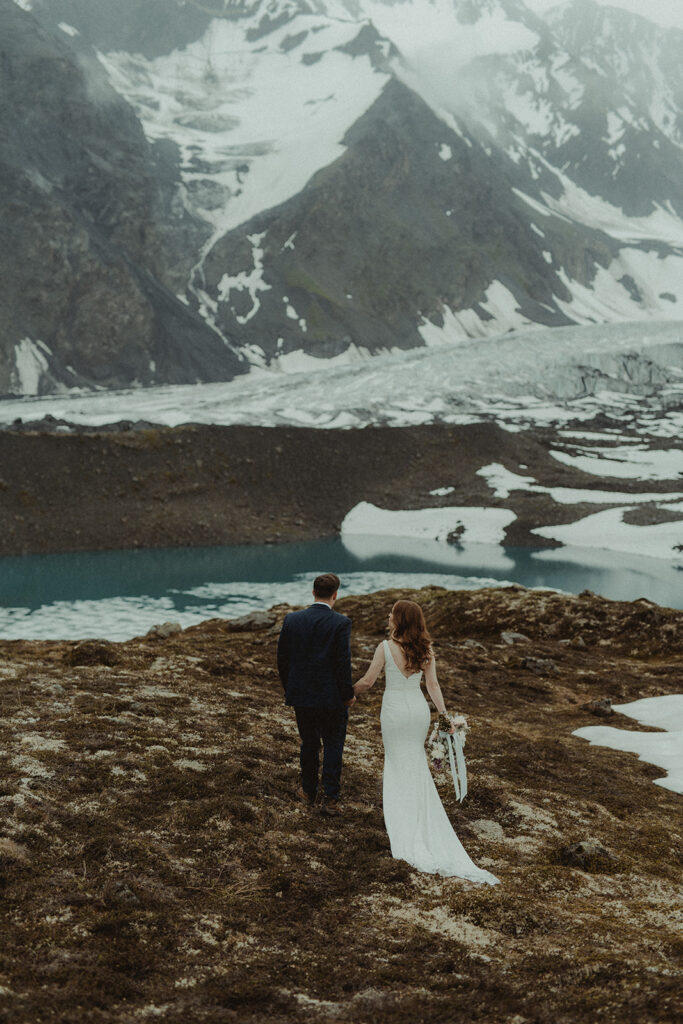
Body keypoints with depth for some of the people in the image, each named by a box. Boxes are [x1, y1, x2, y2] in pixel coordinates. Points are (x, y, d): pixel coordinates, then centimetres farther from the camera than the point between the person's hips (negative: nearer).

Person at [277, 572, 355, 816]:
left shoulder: (292, 620, -3)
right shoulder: (341, 623, -14)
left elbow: (282, 659, 2)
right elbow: (343, 662, -15)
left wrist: (289, 690, 15)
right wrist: (348, 694, -2)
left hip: (301, 696, 3)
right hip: (332, 697, -3)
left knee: (309, 744, 18)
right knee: (333, 746, 8)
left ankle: (309, 792, 30)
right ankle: (330, 799, 8)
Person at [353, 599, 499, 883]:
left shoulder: (386, 647, -16)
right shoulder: (425, 649, -3)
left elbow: (367, 682, -10)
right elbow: (433, 685, -2)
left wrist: (349, 692, 9)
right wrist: (444, 715, 2)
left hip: (394, 709, -4)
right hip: (419, 708, 4)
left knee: (399, 763, 9)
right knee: (417, 764, 19)